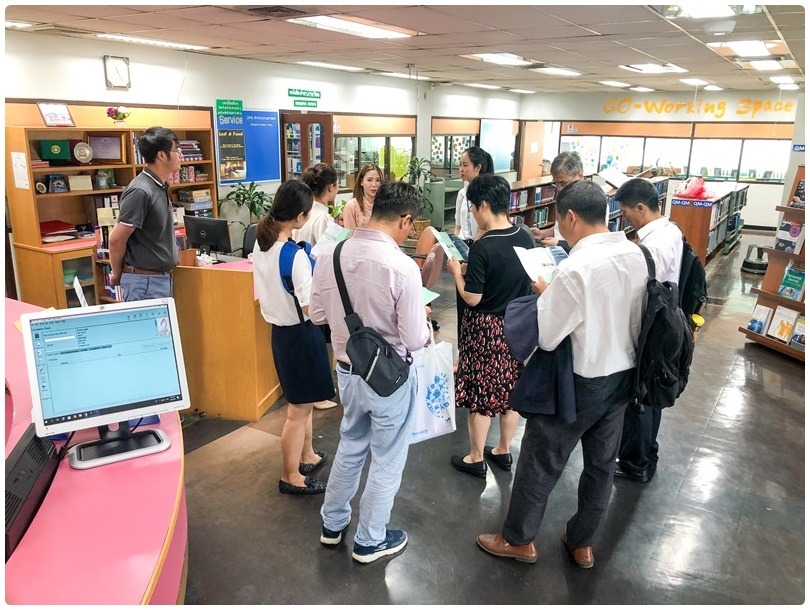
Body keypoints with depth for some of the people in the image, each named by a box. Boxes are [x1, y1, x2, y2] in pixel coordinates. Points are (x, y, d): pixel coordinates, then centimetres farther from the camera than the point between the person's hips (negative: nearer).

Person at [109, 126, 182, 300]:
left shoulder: (160, 187, 9)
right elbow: (116, 239, -18)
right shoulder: (140, 191, -20)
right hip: (145, 281, -9)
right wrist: (117, 275, -5)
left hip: (162, 278, 9)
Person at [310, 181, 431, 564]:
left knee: (350, 446, 28)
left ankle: (332, 523, 45)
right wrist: (424, 321, 0)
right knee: (386, 461, 17)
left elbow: (317, 314, 2)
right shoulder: (402, 266, -25)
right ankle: (370, 541, 36)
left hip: (347, 371, 6)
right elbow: (415, 340, -21)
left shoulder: (330, 255, -9)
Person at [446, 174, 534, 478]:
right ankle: (503, 451, 34)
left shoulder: (481, 247, -23)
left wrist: (456, 271, -4)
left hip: (485, 327, -6)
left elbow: (472, 298, -20)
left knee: (480, 393, 9)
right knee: (511, 389, 18)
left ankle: (476, 458, 23)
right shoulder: (526, 239, -3)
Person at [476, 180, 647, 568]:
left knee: (540, 461, 12)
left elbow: (544, 337, -22)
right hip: (623, 375, 7)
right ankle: (582, 543, 39)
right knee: (602, 463, 20)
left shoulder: (575, 269, -28)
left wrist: (543, 293, -6)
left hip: (578, 382, -7)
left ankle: (518, 540, 31)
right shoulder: (636, 254, -4)